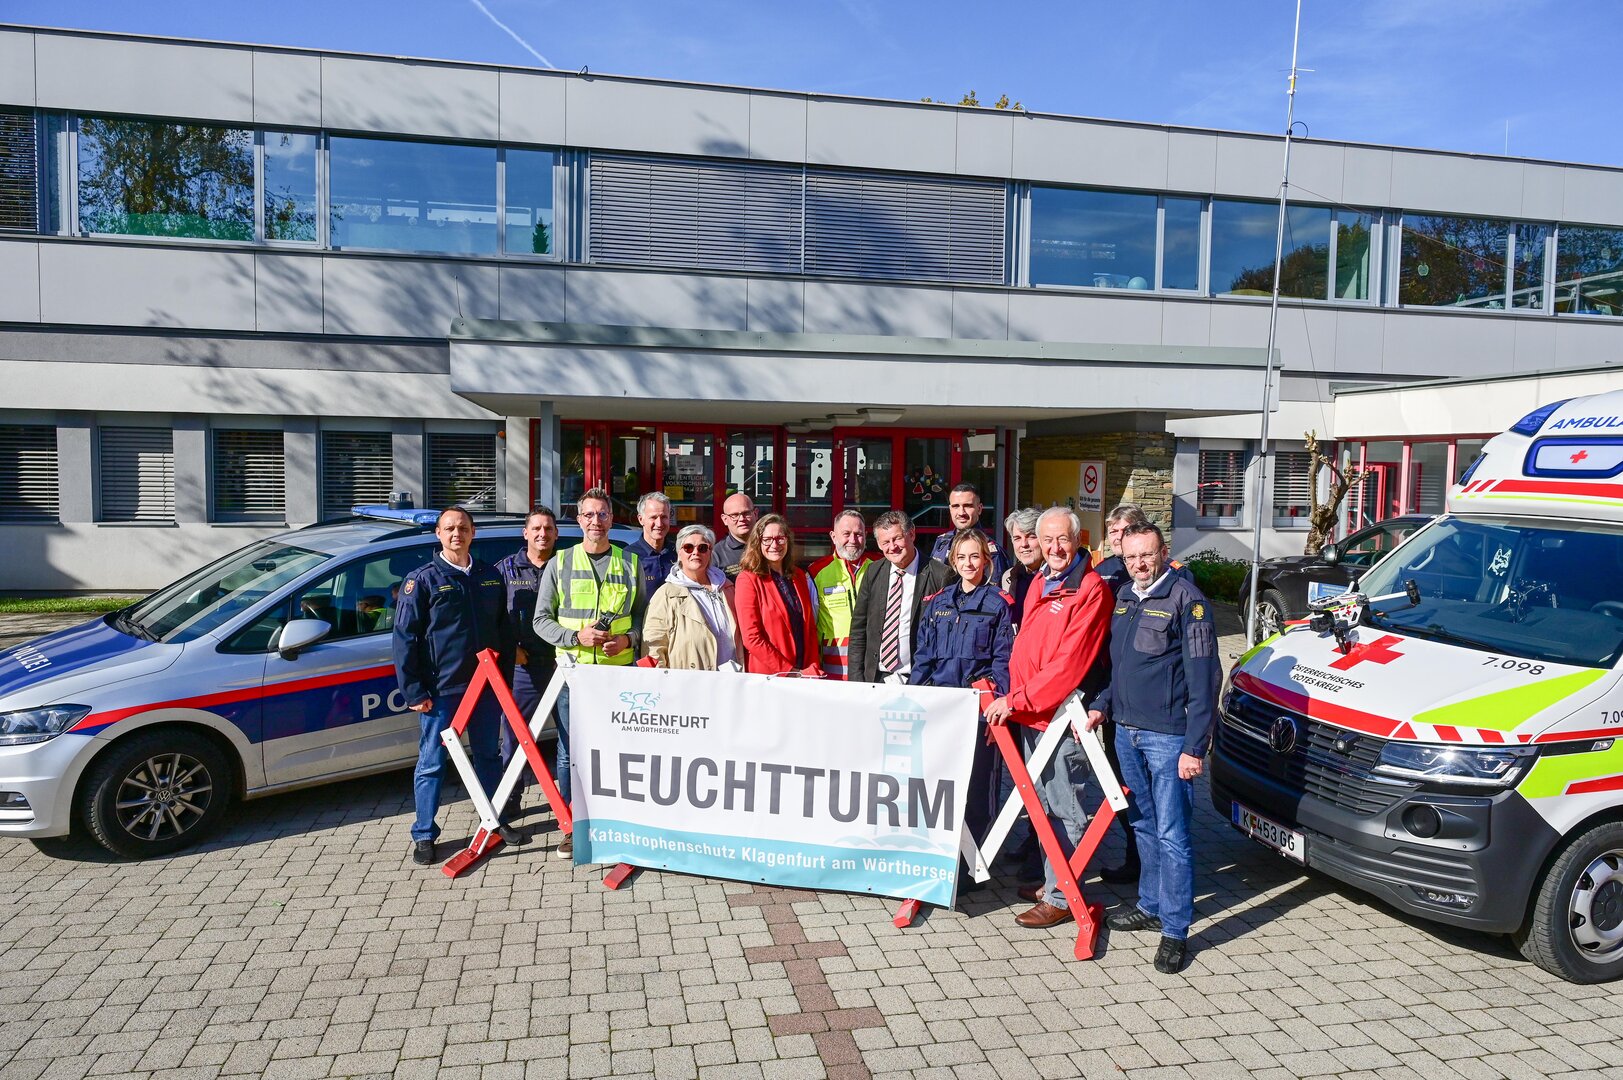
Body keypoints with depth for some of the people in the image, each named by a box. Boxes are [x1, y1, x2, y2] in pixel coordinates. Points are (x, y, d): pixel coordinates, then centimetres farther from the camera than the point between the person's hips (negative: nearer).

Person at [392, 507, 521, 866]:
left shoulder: (490, 577, 8)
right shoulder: (422, 579, -5)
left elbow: (505, 631, 14)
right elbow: (404, 638, -6)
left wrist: (505, 679, 10)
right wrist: (414, 692, -11)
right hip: (439, 689, -4)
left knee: (489, 755, 15)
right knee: (431, 763, 3)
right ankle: (424, 835, 15)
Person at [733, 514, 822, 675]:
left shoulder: (799, 576, 9)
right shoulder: (748, 579, -9)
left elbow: (810, 627, 10)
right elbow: (751, 638, -14)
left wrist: (813, 669, -3)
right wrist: (789, 672, -15)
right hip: (766, 677, -5)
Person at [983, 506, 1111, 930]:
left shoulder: (1090, 589, -14)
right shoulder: (1038, 584, 14)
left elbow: (1070, 663, -21)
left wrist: (1015, 700, -20)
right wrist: (1012, 702, 7)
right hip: (1030, 715, 9)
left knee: (1065, 810, 1)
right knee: (1043, 803, 18)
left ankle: (1062, 898, 11)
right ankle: (1051, 881, 32)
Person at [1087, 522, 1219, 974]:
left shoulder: (1185, 597, -11)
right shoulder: (1124, 597, 12)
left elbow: (1203, 676, -14)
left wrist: (1195, 746, -18)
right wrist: (1102, 705, 9)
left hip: (1168, 737, -7)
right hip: (1127, 732, 7)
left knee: (1171, 834, -2)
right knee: (1144, 826, 18)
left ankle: (1175, 929, 8)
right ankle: (1150, 906, 32)